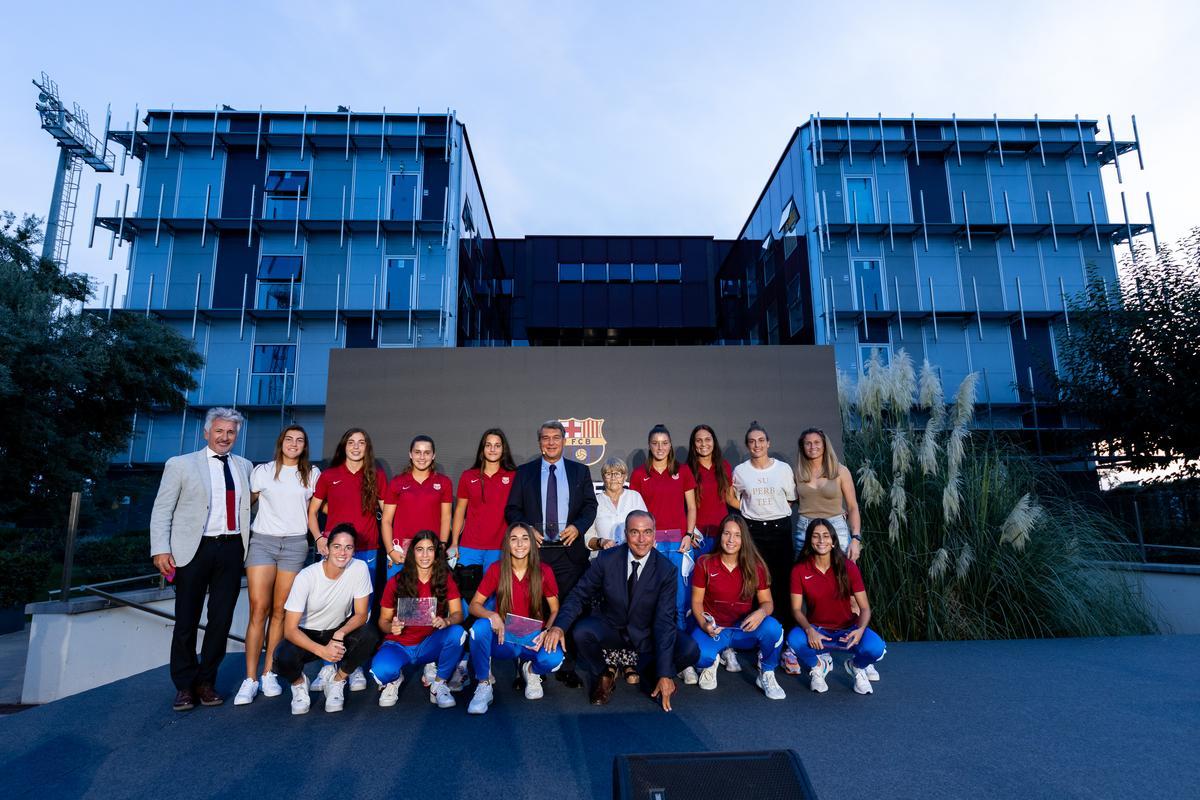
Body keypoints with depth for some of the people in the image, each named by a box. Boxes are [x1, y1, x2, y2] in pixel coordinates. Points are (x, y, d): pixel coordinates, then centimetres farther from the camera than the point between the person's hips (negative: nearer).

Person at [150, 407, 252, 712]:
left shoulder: (244, 466, 13)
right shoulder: (180, 464, 2)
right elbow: (161, 511, 0)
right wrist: (160, 550, -10)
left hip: (231, 550, 3)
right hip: (194, 550, -3)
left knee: (221, 619, 7)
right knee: (186, 621, 6)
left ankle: (206, 682, 23)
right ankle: (184, 685, 21)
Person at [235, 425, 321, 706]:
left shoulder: (312, 474, 8)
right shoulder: (263, 471, 5)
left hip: (295, 545, 1)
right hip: (262, 542, -1)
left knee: (279, 611, 3)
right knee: (258, 610, -7)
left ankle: (268, 673, 13)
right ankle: (250, 679, -1)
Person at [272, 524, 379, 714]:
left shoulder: (359, 568, -18)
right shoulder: (306, 576, -23)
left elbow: (361, 614, -11)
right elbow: (290, 629, -22)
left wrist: (340, 633, -32)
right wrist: (322, 650, -37)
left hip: (339, 631, 2)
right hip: (306, 635, -1)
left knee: (369, 636, -29)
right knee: (283, 658, -32)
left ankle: (337, 681, -2)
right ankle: (299, 683, 5)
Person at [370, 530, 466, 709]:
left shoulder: (445, 580, -4)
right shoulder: (396, 582, -7)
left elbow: (458, 614, -11)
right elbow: (383, 621, -1)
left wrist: (446, 621, -35)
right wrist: (391, 627, -25)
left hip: (430, 645, 1)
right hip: (399, 645, -1)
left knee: (457, 632, -31)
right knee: (381, 671, -34)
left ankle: (439, 685, -6)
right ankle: (395, 679, 7)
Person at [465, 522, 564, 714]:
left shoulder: (544, 572, -5)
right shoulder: (496, 570, -5)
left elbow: (555, 611, 1)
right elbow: (474, 605, -4)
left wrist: (548, 632, -19)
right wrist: (492, 616, -26)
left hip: (532, 639, 0)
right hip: (502, 639, 0)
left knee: (554, 659, -31)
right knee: (480, 626, -32)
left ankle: (530, 670, 8)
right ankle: (484, 684, -9)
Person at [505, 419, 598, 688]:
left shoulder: (580, 471, 10)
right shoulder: (524, 472, 9)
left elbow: (590, 505, 8)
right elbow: (512, 509, 7)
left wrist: (577, 527, -9)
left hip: (570, 550, 0)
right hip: (535, 550, 0)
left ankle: (567, 668, 12)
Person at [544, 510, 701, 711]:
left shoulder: (666, 570, -16)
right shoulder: (606, 559, -13)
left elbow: (664, 620, -20)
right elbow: (579, 595, -9)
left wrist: (665, 674, -25)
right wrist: (559, 626, -28)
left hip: (647, 634, 0)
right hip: (610, 628, 1)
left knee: (690, 650, -24)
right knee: (581, 632, -30)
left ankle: (646, 671, 7)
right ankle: (603, 677, 2)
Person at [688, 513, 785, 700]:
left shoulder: (755, 566, -2)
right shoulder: (704, 564, -5)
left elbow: (767, 601, 0)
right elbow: (696, 602, 0)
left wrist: (761, 612, -25)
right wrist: (703, 624, -20)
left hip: (744, 629, 1)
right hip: (714, 627, -1)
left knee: (773, 627, -31)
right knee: (699, 656, -34)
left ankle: (766, 675, -1)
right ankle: (710, 663, 8)